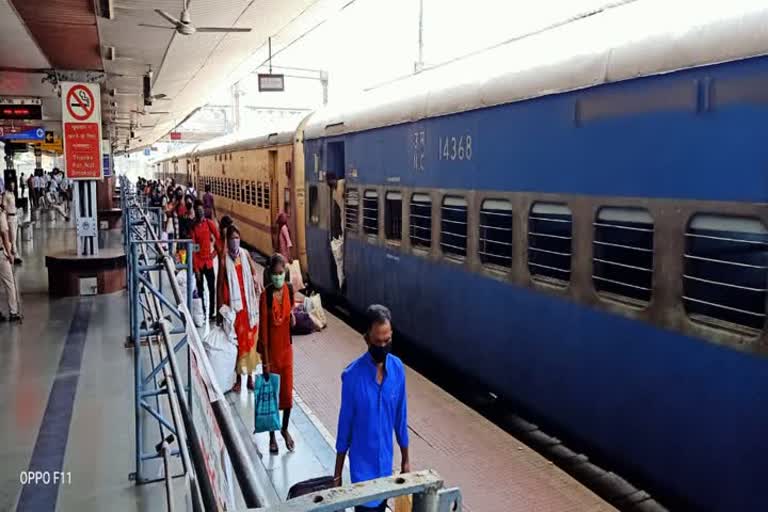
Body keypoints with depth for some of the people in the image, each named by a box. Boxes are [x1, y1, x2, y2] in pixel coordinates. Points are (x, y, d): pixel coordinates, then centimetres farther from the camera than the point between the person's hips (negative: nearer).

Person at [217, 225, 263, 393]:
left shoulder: (245, 254, 4)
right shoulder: (224, 258, -8)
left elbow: (253, 272, 18)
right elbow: (220, 284, -6)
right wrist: (221, 308, -8)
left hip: (248, 303, 4)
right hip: (233, 303, -4)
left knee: (250, 338, 9)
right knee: (236, 338, 2)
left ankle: (250, 376, 21)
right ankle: (238, 378, 15)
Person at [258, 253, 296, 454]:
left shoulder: (289, 288, -5)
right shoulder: (266, 294, -19)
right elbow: (263, 329, -16)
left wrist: (292, 316, -9)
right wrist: (265, 361, -15)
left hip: (286, 347, 4)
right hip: (271, 349, -4)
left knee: (287, 391, 11)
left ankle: (285, 429, 34)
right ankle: (272, 435, 27)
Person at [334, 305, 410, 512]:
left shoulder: (398, 368, -8)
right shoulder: (352, 375, -20)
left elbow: (401, 417, 3)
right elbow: (345, 424, -11)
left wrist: (405, 459, 10)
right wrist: (337, 473, -4)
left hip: (386, 460, 4)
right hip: (362, 464, -4)